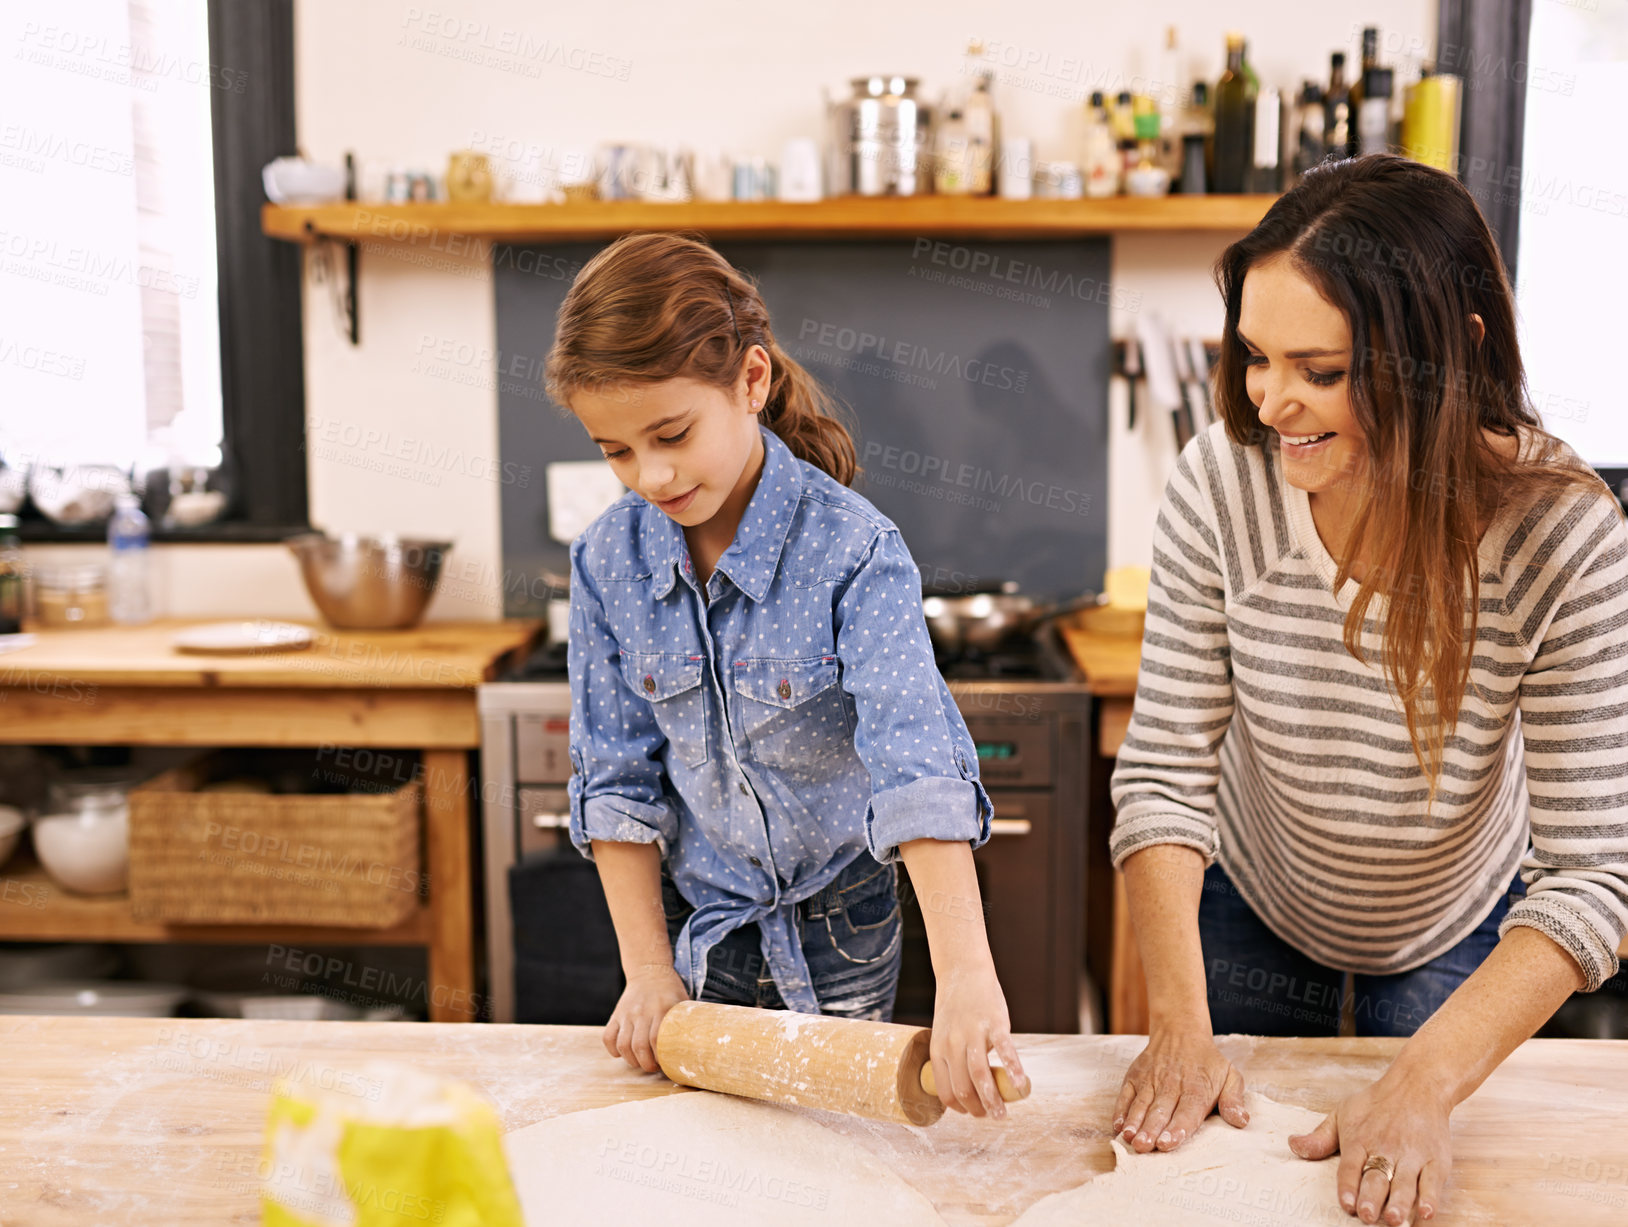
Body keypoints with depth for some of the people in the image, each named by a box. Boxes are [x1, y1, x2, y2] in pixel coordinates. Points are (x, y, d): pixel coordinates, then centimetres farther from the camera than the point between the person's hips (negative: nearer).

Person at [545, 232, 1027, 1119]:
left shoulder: (853, 550, -22)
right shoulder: (608, 561, -10)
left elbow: (919, 767, -34)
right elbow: (617, 778, -4)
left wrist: (966, 975, -44)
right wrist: (647, 968, -9)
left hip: (837, 927, -2)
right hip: (693, 924, 3)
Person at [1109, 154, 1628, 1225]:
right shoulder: (1221, 485, -27)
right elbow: (1165, 771, -21)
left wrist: (1425, 1087, -38)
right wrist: (1180, 1026, -28)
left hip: (1463, 936, -1)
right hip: (1250, 915, 1)